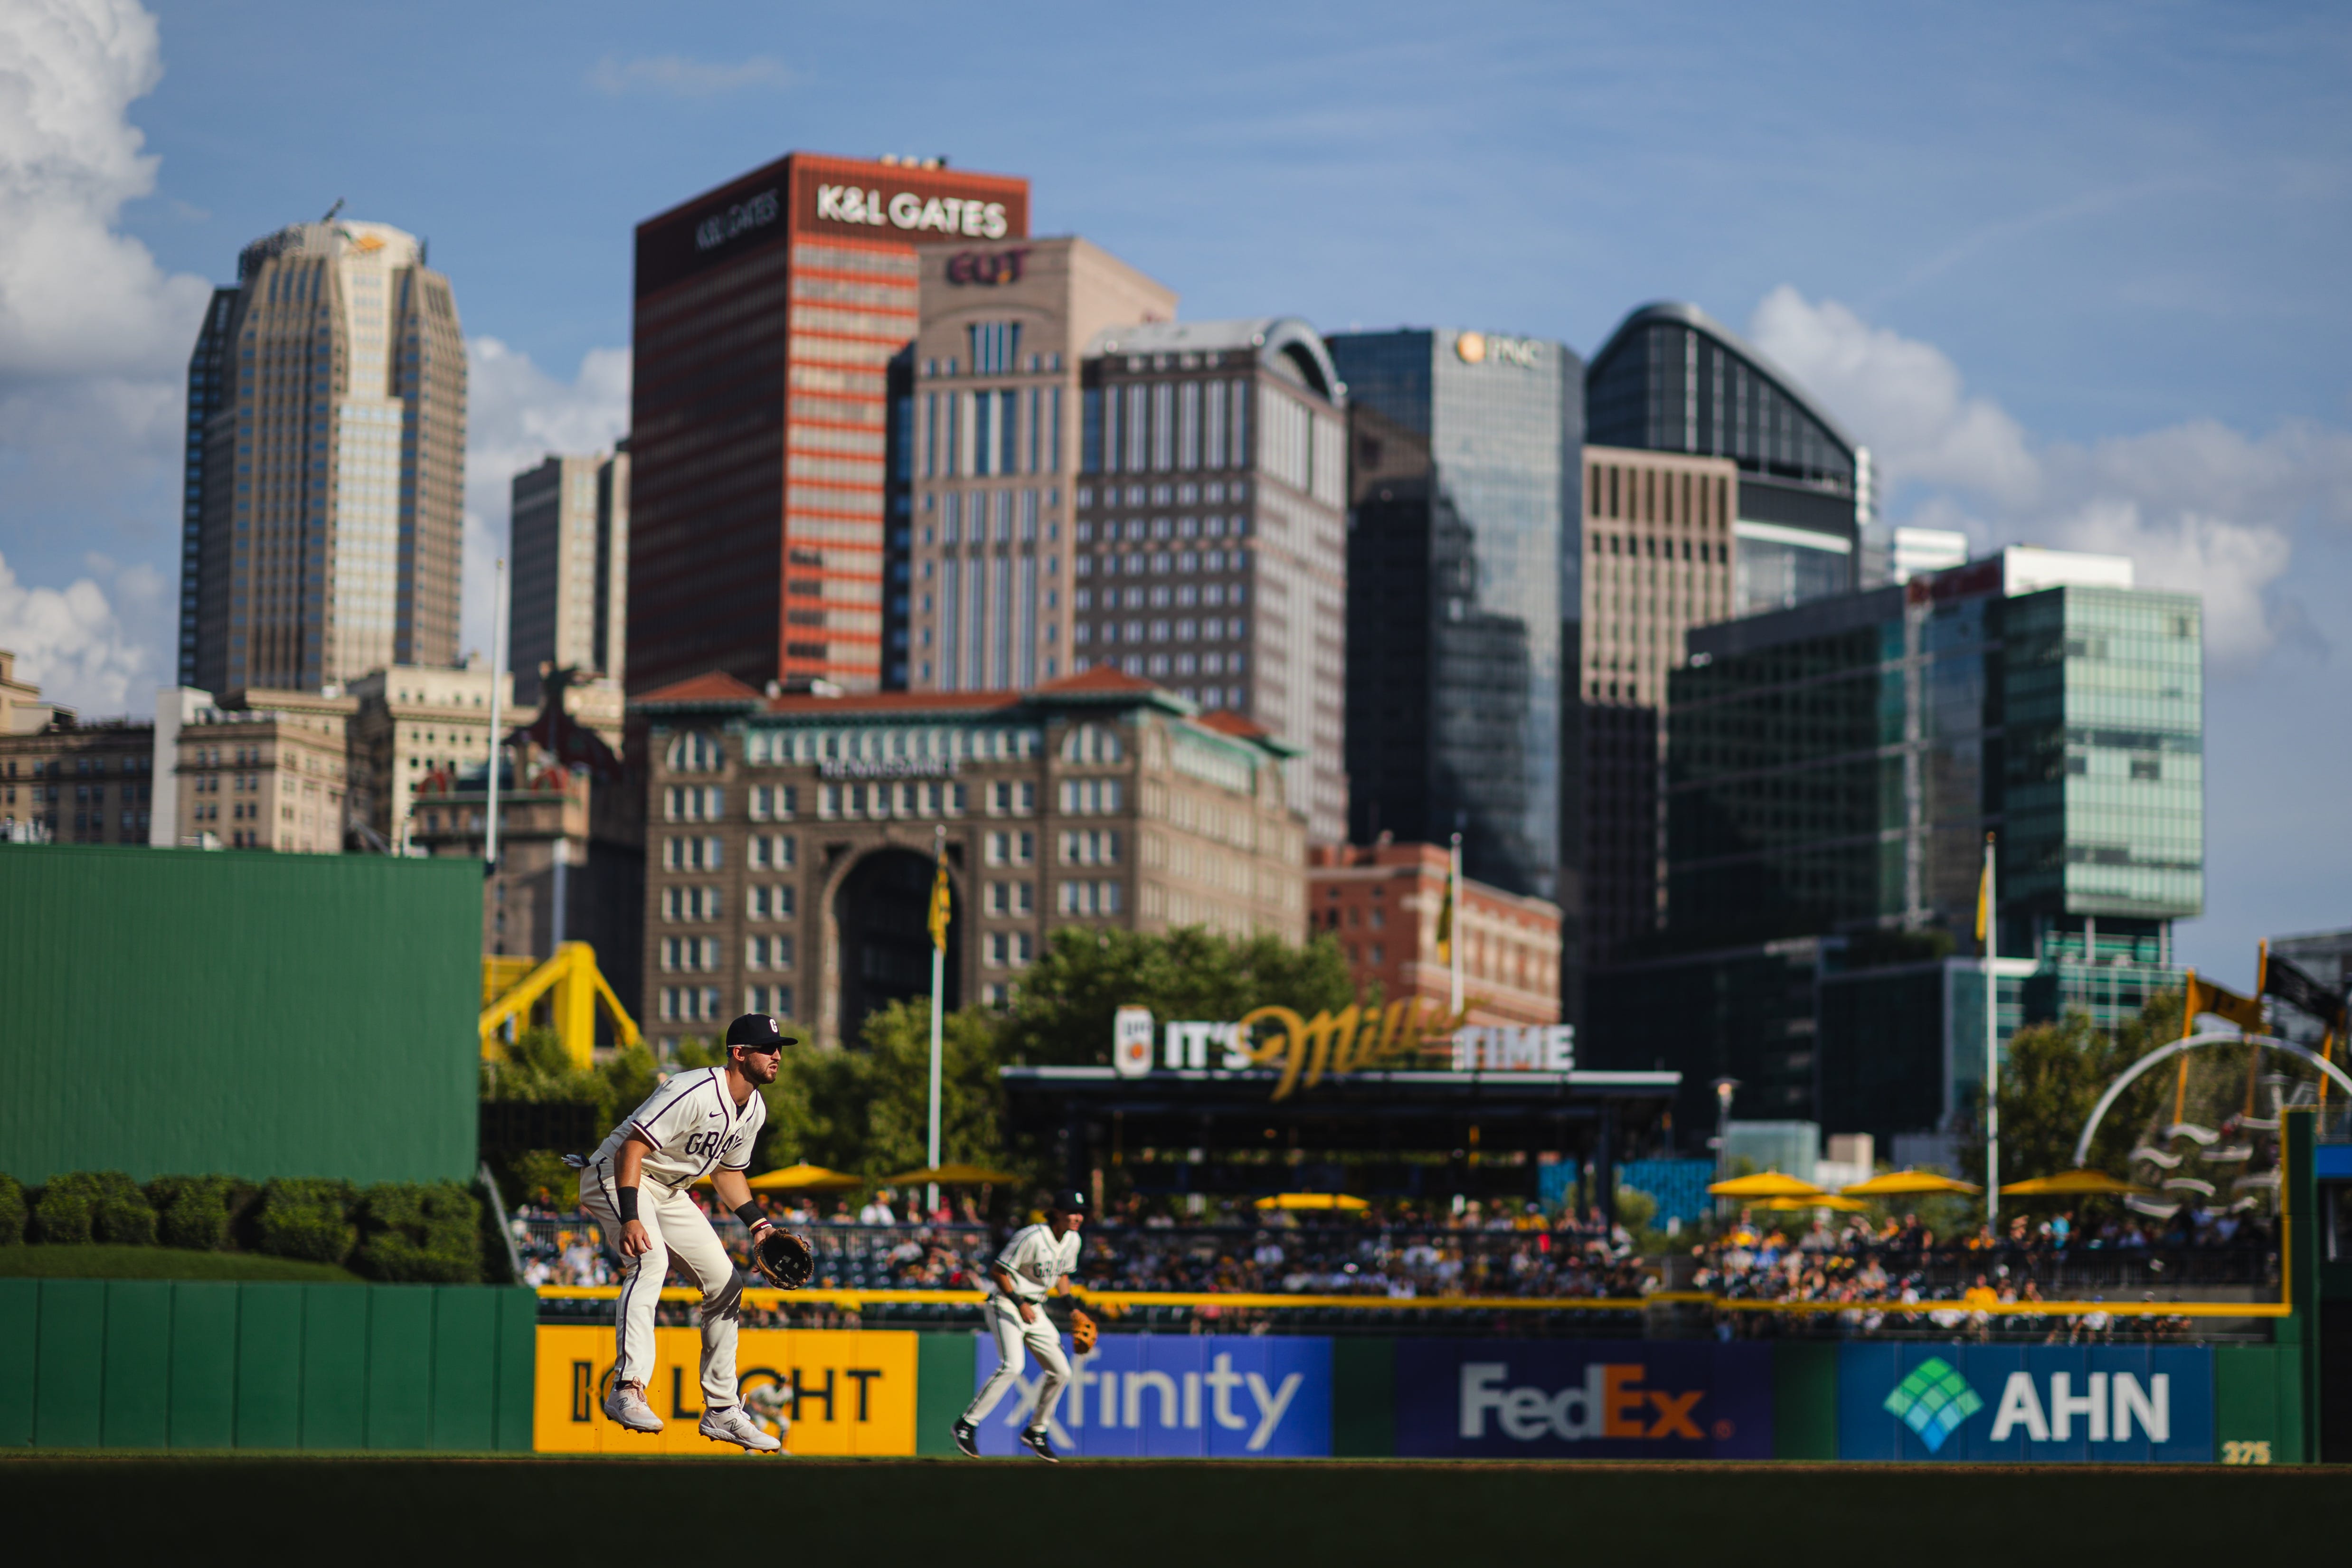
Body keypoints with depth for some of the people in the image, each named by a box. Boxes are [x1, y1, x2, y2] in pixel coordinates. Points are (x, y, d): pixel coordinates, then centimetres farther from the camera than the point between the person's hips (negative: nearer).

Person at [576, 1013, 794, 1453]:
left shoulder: (754, 1108, 2)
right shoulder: (696, 1093, -27)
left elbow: (728, 1170, 18)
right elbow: (632, 1148, -32)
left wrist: (759, 1225, 7)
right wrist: (629, 1219, -42)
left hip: (670, 1193, 10)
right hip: (616, 1176, -9)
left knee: (726, 1284, 6)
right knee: (651, 1258, -34)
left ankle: (721, 1411, 16)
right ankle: (627, 1390, -41)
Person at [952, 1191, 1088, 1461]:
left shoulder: (1072, 1241, 4)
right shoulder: (1033, 1237, -21)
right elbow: (997, 1271, -19)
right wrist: (1019, 1303, -23)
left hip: (1034, 1310, 8)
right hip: (1005, 1305, -8)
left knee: (1061, 1371, 6)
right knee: (1012, 1365, -26)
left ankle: (1037, 1431, 22)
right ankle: (967, 1424, -19)